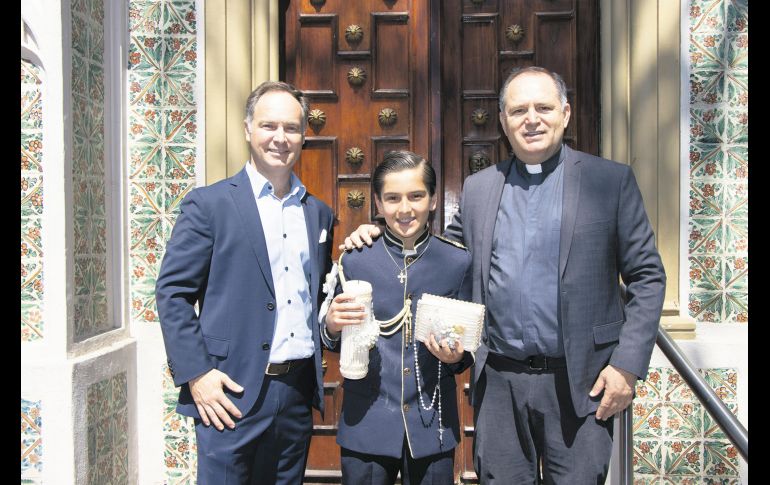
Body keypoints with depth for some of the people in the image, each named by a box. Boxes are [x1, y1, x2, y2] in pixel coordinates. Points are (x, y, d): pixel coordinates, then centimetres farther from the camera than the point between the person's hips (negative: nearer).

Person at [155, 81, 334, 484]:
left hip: (299, 391, 5)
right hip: (232, 393, -4)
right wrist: (196, 373, -12)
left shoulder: (319, 213, 10)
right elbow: (171, 292, -7)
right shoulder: (209, 204, -5)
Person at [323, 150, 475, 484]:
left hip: (432, 427, 1)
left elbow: (466, 352, 6)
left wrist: (455, 357, -14)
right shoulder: (354, 261, -3)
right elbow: (338, 345, 5)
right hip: (366, 425, 0)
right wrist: (332, 327, -16)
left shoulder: (458, 262, -2)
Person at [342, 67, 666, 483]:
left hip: (579, 383, -2)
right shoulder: (477, 188, 7)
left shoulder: (611, 181, -1)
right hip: (498, 382, 3)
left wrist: (628, 364, -8)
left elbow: (647, 277, 0)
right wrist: (382, 240, 0)